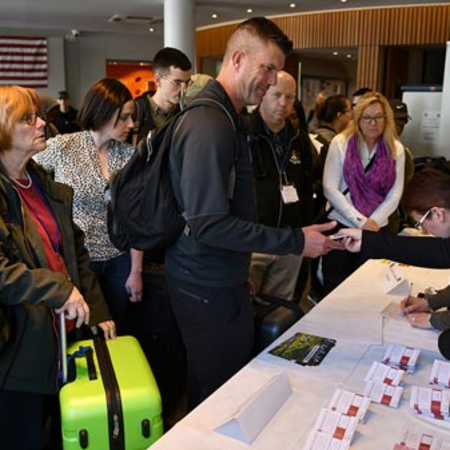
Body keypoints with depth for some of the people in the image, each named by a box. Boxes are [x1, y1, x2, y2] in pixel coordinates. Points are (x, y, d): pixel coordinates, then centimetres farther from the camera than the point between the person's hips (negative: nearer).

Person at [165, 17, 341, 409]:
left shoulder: (225, 117, 12)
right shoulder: (209, 124, -22)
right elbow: (209, 224, -27)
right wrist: (295, 241, -22)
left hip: (222, 278, 10)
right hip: (209, 288, -10)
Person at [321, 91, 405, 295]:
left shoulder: (396, 149, 2)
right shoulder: (341, 142, -6)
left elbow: (395, 195, 0)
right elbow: (330, 188, -11)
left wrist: (373, 222, -13)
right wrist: (360, 221, -14)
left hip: (376, 230, 2)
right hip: (341, 226, -2)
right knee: (335, 290, 5)